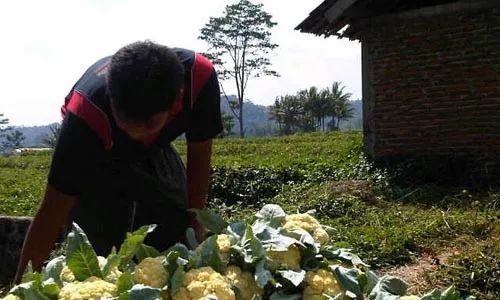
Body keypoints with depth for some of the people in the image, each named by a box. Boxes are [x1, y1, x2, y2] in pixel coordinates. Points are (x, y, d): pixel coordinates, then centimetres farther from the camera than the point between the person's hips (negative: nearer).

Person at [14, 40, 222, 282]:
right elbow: (53, 210, -33)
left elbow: (199, 154, -18)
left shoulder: (199, 76, -36)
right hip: (96, 161, -2)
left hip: (154, 149, 3)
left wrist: (195, 226, -12)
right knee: (100, 246, -10)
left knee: (179, 232, 1)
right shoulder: (85, 111, -42)